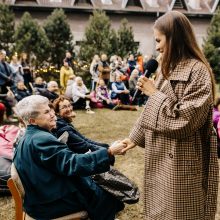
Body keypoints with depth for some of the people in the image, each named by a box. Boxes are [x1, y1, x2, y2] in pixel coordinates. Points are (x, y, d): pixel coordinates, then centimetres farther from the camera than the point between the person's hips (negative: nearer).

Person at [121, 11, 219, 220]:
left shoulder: (197, 71, -17)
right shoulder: (169, 69, 10)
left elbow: (185, 119, -21)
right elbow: (152, 110, 15)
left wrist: (154, 93, -14)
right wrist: (135, 138, 16)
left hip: (181, 161, -8)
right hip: (161, 156, 8)